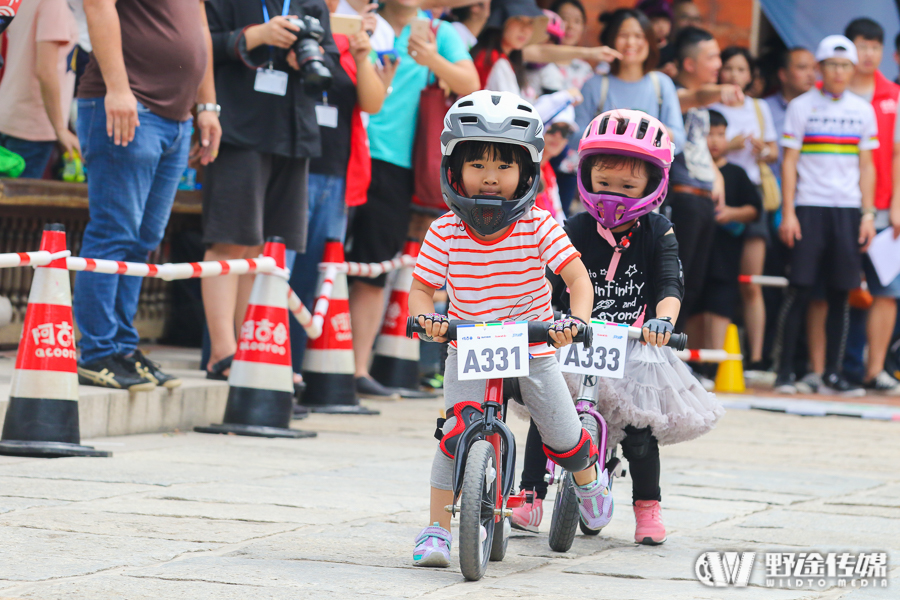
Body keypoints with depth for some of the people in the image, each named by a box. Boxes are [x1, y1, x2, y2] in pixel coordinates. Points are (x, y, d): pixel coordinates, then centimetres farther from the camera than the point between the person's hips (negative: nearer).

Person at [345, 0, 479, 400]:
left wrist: (433, 60, -20)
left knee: (373, 271, 2)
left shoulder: (439, 33, 10)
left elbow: (470, 85, -2)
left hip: (395, 161, 1)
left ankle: (358, 368, 5)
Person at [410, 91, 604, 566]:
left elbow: (578, 278, -17)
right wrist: (427, 316, -27)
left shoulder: (538, 226, -16)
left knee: (565, 444, 4)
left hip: (533, 347, 0)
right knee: (457, 434, -19)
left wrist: (576, 318, -36)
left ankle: (589, 479, 40)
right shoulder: (444, 232, -13)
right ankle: (437, 530, -10)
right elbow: (421, 287, -5)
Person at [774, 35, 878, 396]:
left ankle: (832, 374, 6)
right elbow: (789, 162, 2)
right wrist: (788, 213, -6)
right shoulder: (801, 107, 4)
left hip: (848, 209, 2)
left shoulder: (862, 111, 11)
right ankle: (784, 372, -2)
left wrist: (868, 213, 4)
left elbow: (866, 166, 12)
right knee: (800, 289, -6)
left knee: (840, 292, 1)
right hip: (808, 207, -2)